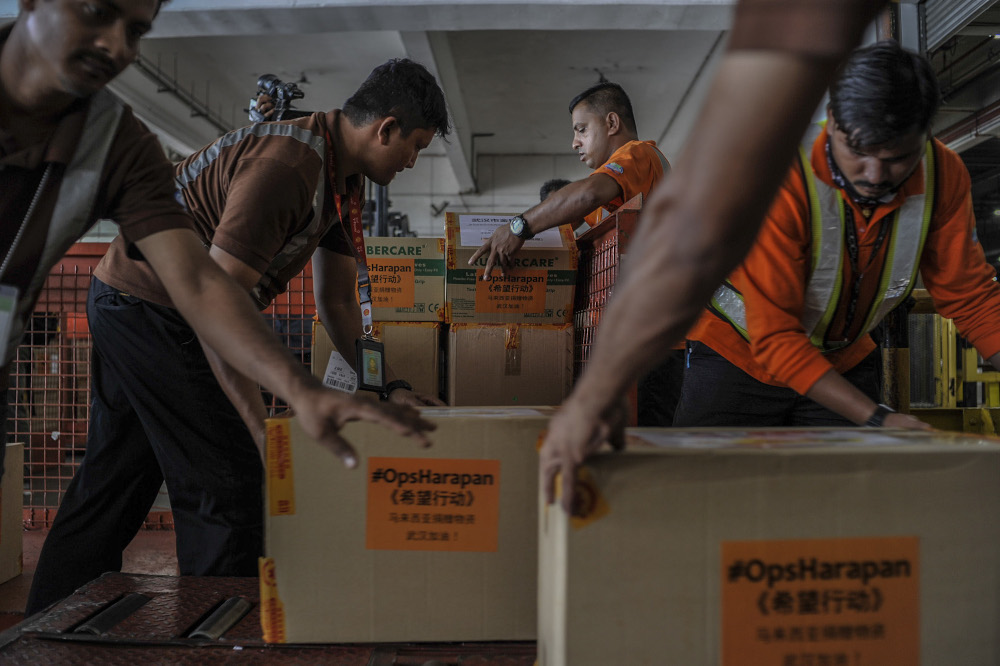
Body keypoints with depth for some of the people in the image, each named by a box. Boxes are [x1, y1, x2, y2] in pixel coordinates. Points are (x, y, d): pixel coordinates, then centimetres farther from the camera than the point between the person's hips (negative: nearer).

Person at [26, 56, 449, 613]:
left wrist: (387, 388, 1)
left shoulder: (342, 176, 5)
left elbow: (339, 303, 8)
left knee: (109, 492, 17)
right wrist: (265, 431, -31)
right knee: (229, 485, -6)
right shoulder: (284, 167, -27)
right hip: (147, 305, -10)